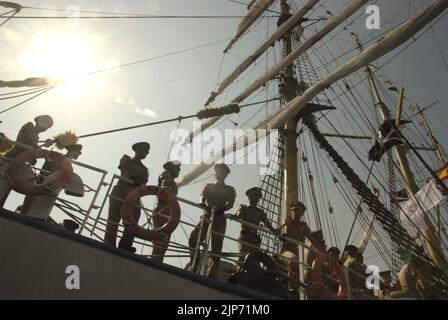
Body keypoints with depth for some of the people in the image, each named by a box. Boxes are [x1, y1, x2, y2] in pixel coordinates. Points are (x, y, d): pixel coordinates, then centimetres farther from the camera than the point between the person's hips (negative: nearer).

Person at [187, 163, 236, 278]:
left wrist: (222, 208, -25)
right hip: (206, 216, 2)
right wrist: (204, 204, -20)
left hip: (219, 218, -2)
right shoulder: (209, 186, 20)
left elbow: (230, 204, -3)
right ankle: (194, 265, -6)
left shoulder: (229, 190, 13)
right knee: (193, 239, -19)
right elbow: (202, 198, 4)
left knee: (216, 248, -7)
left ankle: (211, 276, -5)